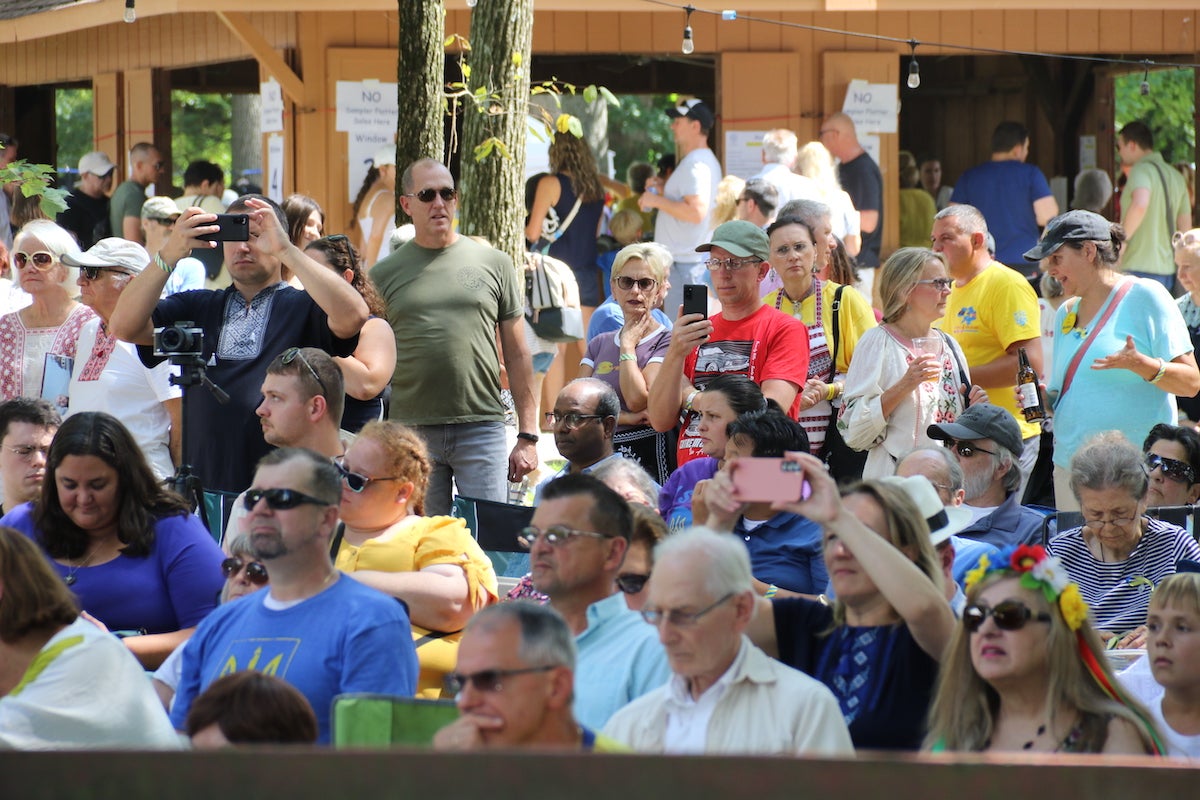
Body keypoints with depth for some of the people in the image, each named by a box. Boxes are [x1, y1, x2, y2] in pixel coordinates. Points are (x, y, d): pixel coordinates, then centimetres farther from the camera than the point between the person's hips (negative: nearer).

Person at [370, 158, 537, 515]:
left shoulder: (494, 264, 9)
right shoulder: (384, 275, 8)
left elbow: (517, 355, 9)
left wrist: (527, 436, 3)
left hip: (482, 429, 0)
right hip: (412, 430, 0)